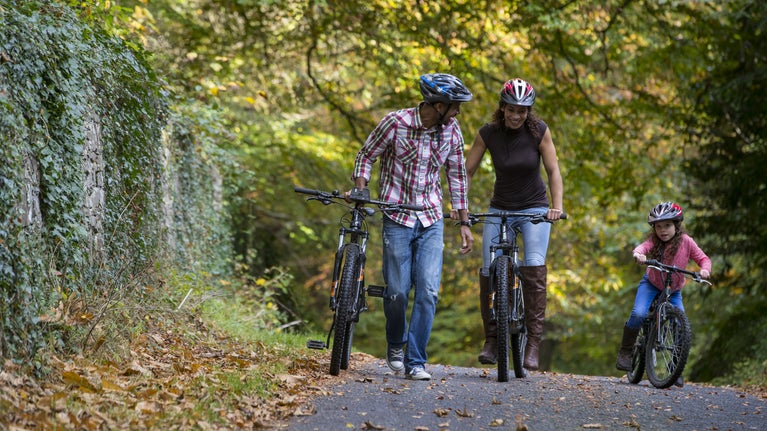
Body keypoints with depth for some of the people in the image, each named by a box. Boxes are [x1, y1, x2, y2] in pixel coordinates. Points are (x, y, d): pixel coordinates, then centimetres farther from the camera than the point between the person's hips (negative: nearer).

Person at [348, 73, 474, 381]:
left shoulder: (451, 130, 0)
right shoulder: (395, 123, -12)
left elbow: (457, 175, 10)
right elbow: (366, 156, 1)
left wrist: (464, 222, 10)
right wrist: (359, 190, -14)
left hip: (431, 219, 3)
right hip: (397, 217, -3)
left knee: (428, 290, -8)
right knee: (397, 290, -2)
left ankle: (415, 361, -1)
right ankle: (395, 345, 26)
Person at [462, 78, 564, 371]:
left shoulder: (539, 131, -12)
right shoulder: (488, 134, -9)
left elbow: (553, 171, -9)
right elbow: (467, 171, -6)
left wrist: (556, 206, -23)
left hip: (534, 208, -2)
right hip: (500, 209, 2)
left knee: (534, 267, -21)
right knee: (489, 271, -9)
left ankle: (533, 344, -20)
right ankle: (491, 340, 6)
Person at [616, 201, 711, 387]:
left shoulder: (686, 242, -16)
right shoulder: (654, 241, -17)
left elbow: (703, 258, -11)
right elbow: (642, 248, -36)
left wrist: (705, 269, -34)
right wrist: (638, 254, -61)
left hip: (673, 290, 1)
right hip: (651, 284, -1)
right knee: (638, 314, -27)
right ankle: (625, 353, -8)